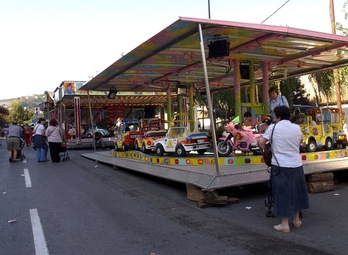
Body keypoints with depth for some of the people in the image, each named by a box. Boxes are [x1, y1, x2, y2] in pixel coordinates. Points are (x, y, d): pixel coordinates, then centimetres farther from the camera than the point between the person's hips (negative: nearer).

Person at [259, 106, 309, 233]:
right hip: (296, 164, 4)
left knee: (283, 193, 3)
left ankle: (285, 224, 8)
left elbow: (262, 143, -4)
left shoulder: (273, 127, -6)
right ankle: (296, 220, 32)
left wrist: (266, 149, 17)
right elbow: (298, 145, 10)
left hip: (280, 165, -4)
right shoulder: (297, 128, 3)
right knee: (296, 191, 18)